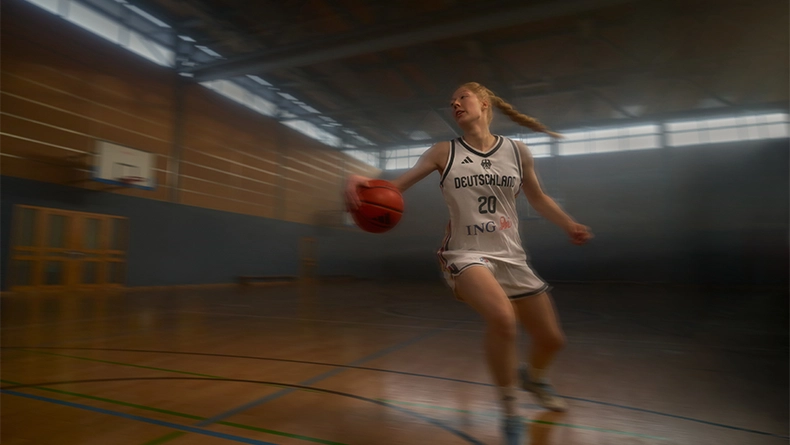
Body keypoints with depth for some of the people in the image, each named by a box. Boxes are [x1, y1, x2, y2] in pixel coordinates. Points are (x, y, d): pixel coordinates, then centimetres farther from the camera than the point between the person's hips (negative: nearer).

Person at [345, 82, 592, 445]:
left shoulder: (517, 151, 3)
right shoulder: (444, 152, -1)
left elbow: (538, 198, 16)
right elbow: (395, 186, -6)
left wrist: (569, 225, 6)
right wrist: (364, 180, -26)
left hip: (511, 257, 4)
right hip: (466, 255, -3)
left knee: (552, 339, 10)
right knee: (502, 318, -33)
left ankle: (532, 376, 48)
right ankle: (510, 410, -6)